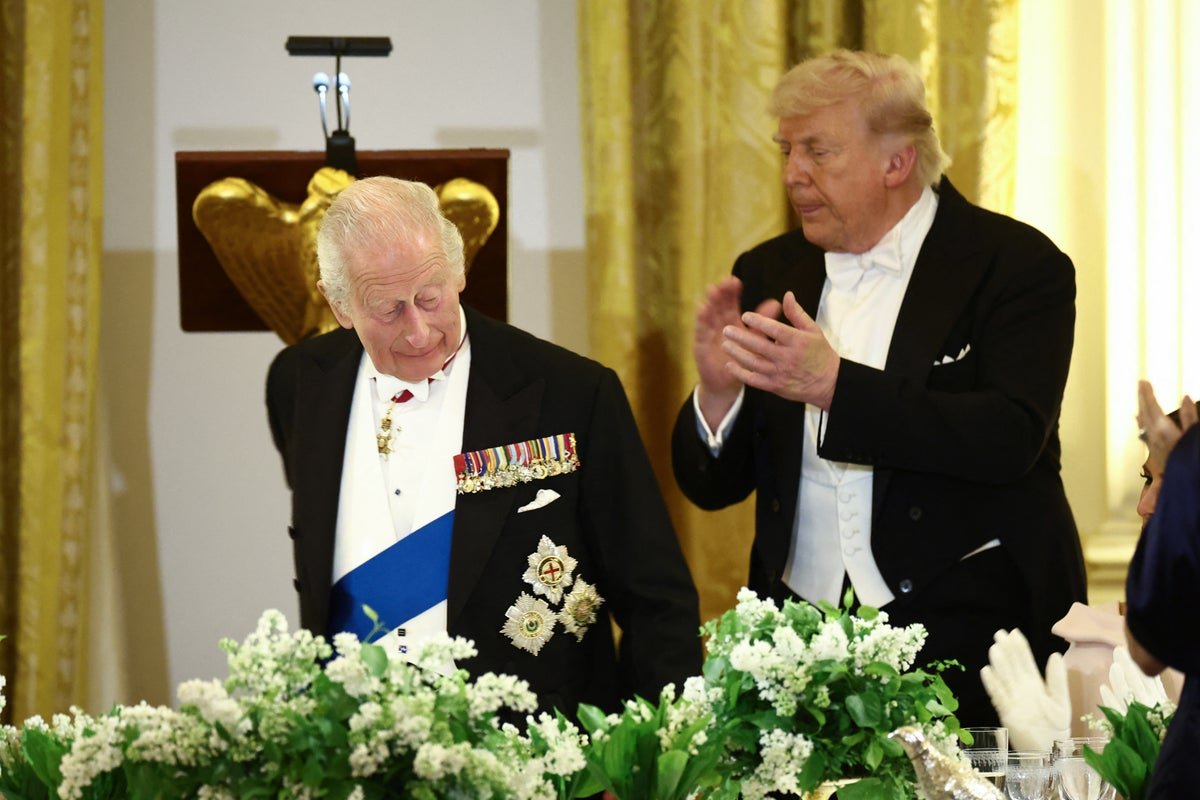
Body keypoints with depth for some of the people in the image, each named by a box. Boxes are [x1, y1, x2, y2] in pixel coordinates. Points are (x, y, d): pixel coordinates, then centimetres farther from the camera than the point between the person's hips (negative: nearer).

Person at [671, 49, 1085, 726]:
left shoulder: (1019, 265, -4)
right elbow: (713, 487, 11)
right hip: (803, 639, 4)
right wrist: (718, 393, -11)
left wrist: (832, 384, -26)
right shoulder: (769, 275, 11)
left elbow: (1011, 439, -20)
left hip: (964, 637, -4)